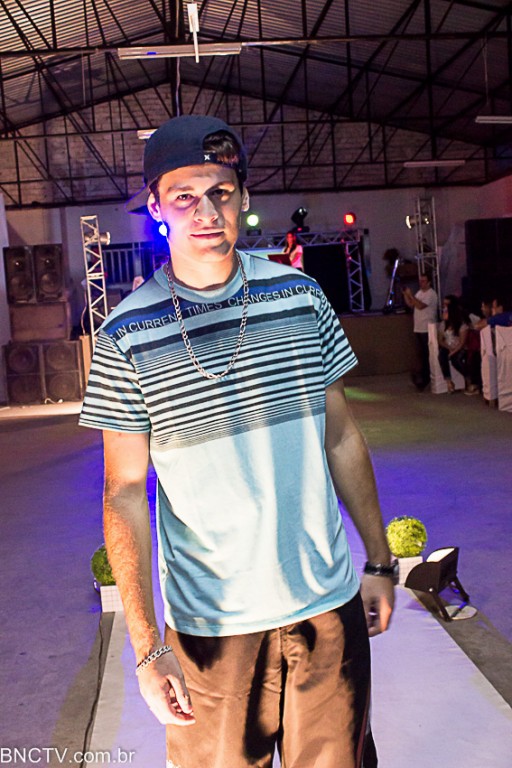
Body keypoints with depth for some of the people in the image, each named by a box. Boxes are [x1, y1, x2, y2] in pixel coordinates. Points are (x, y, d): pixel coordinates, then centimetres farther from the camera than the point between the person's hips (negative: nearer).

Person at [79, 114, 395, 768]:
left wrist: (379, 563, 8)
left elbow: (342, 437, 5)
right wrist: (146, 645, -12)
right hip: (211, 622, -2)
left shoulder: (301, 297, -2)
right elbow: (125, 493, -8)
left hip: (329, 602, 3)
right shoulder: (127, 337, -10)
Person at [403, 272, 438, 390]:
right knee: (422, 353, 12)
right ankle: (424, 375, 19)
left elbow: (420, 305, -22)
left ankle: (425, 377, -2)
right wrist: (405, 294, 3)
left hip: (427, 329, -8)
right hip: (418, 328, 8)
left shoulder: (431, 294, -11)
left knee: (428, 354, -4)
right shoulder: (419, 292, 16)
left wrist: (410, 295, -19)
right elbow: (411, 305, 15)